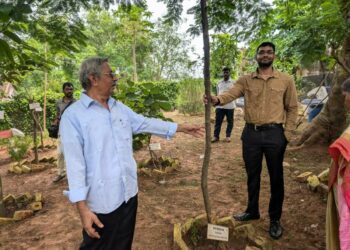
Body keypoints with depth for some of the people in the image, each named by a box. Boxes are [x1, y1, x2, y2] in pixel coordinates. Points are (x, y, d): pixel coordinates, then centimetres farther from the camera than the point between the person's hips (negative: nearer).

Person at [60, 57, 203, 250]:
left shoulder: (120, 108, 7)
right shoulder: (73, 115, -14)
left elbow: (145, 123, 14)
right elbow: (75, 163, -17)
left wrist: (180, 128, 16)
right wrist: (82, 206, -20)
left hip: (129, 194, 6)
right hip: (101, 201, -6)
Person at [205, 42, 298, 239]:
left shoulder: (286, 80, 2)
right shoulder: (245, 80, 4)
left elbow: (292, 108, 4)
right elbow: (230, 94, -14)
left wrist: (287, 134, -3)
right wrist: (217, 99, -36)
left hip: (275, 133, -1)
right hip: (251, 133, 2)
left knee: (276, 177, 9)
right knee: (252, 175, 15)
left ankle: (275, 219, 27)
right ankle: (252, 211, 35)